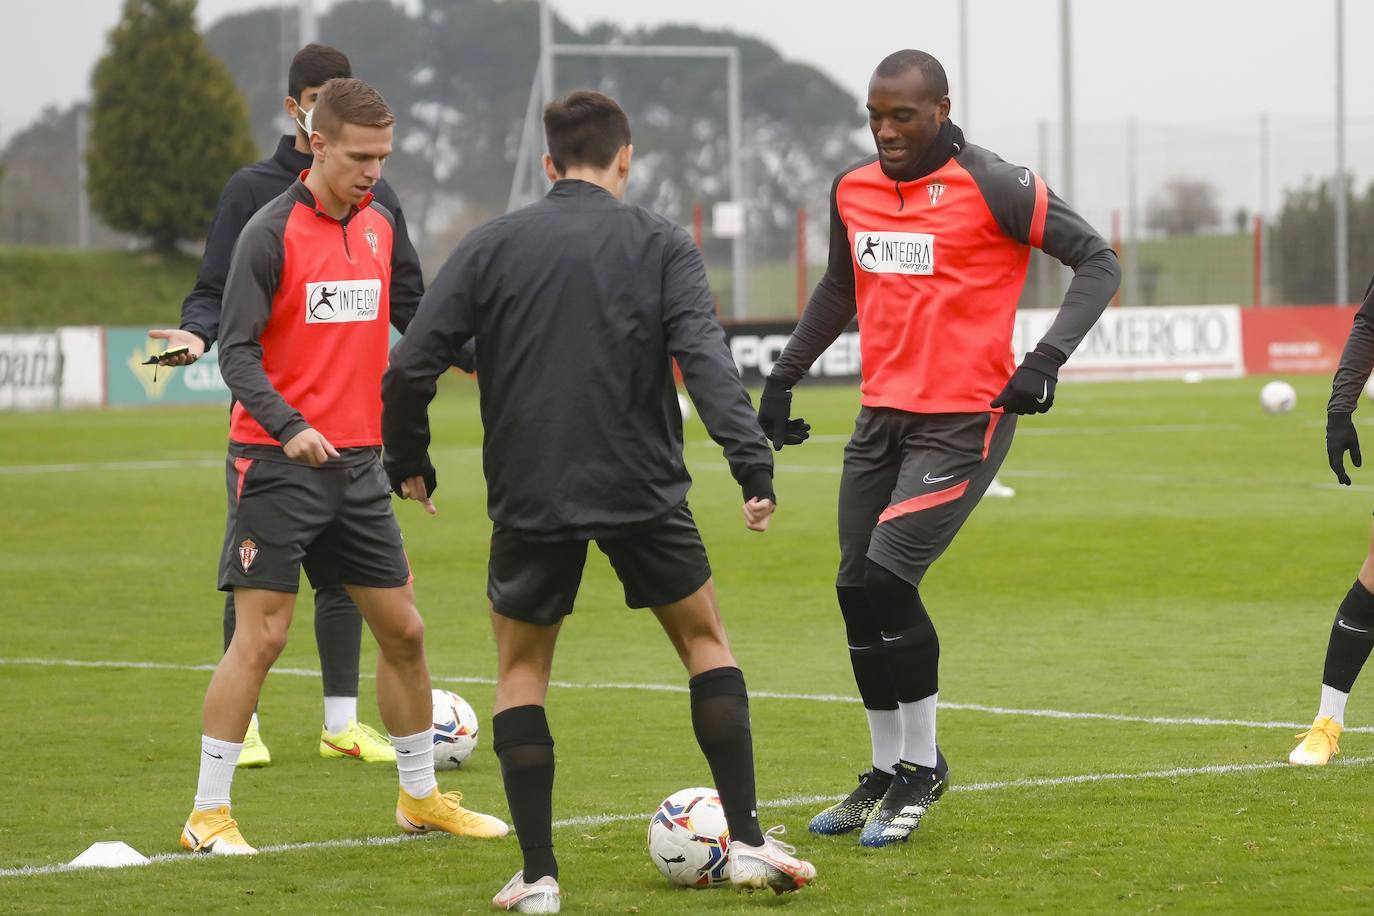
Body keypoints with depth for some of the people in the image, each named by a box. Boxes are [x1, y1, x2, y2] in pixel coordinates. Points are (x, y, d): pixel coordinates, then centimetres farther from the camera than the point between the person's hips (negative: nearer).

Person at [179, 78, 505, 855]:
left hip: (359, 463, 6)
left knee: (403, 629, 9)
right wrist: (288, 428, -27)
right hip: (279, 463, -6)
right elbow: (237, 353, -13)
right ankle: (209, 815, -1)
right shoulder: (272, 233, -10)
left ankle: (421, 797, 24)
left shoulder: (380, 227, 10)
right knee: (262, 635, -8)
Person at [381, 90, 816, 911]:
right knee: (706, 640, 17)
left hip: (530, 500, 1)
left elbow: (410, 368, -2)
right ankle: (748, 842, 10)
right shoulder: (661, 244, 0)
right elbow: (705, 356, -14)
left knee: (522, 666, 15)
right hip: (642, 492, 0)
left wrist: (409, 461, 14)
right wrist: (754, 465, -18)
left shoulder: (492, 247, 2)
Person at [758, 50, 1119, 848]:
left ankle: (921, 767, 0)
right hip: (883, 416, 7)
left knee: (885, 580, -16)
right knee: (858, 591, 5)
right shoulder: (853, 192, 8)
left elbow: (1098, 260, -7)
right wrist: (784, 378, 22)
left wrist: (1046, 361, -19)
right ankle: (888, 772, 21)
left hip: (964, 422, -7)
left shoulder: (993, 189, -11)